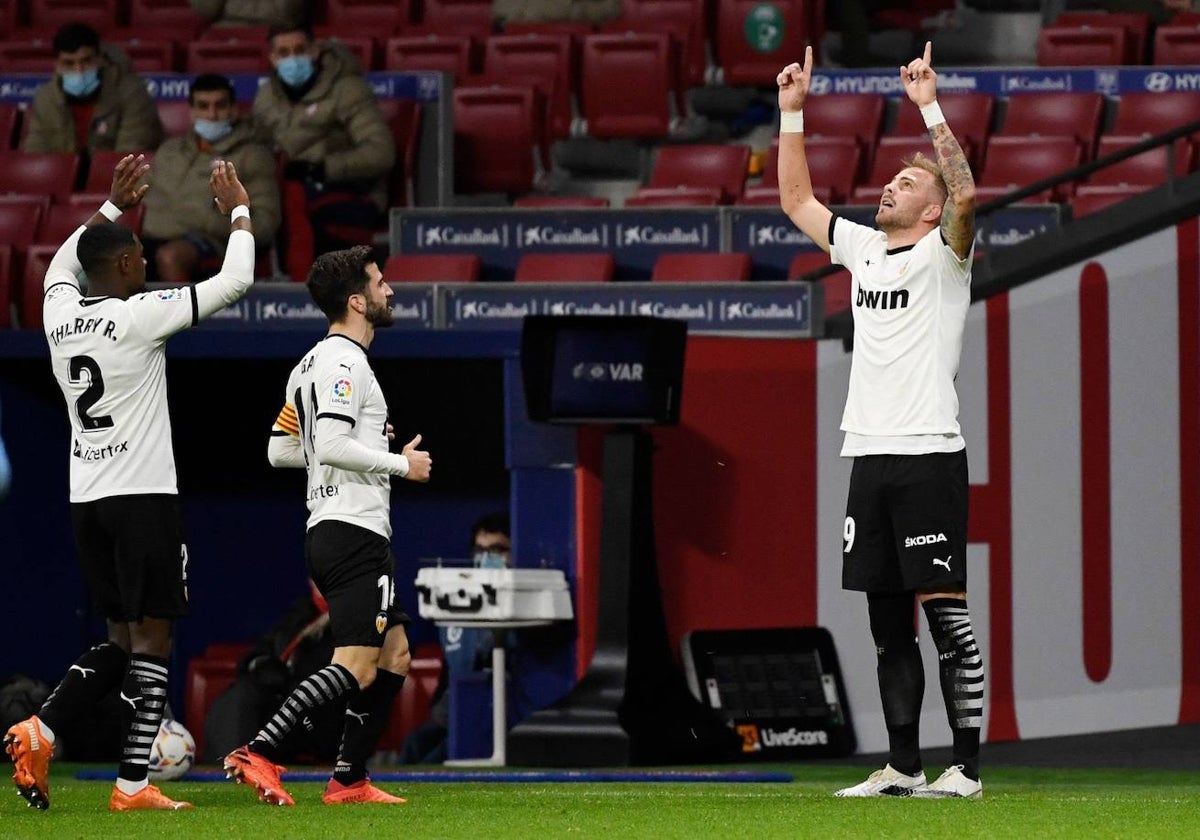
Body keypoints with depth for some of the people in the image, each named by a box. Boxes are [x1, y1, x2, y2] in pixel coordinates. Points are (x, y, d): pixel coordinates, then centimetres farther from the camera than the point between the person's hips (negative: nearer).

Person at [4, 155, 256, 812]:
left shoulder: (59, 313, 6)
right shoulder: (139, 315, -12)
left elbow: (61, 265, 32)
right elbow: (236, 279, -8)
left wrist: (113, 207, 37)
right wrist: (238, 210, 8)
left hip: (85, 499, 7)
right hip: (143, 494, -7)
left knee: (121, 638, 16)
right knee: (151, 638, -3)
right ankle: (132, 785, -8)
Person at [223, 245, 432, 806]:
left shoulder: (312, 364, 19)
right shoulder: (345, 361, -12)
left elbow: (282, 450, 21)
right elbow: (332, 446, -23)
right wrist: (401, 463, -11)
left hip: (327, 531, 11)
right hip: (355, 532, -11)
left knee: (394, 658, 14)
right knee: (356, 668, -14)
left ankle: (348, 781, 12)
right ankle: (258, 755, -22)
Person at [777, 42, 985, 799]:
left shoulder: (941, 253, -2)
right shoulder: (863, 248, 17)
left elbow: (966, 196, -22)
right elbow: (797, 200, 26)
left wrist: (931, 108, -25)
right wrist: (792, 112, 20)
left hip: (929, 458, -7)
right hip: (870, 455, 7)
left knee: (945, 613, -9)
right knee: (888, 623, 8)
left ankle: (968, 766, -9)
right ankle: (903, 766, 12)